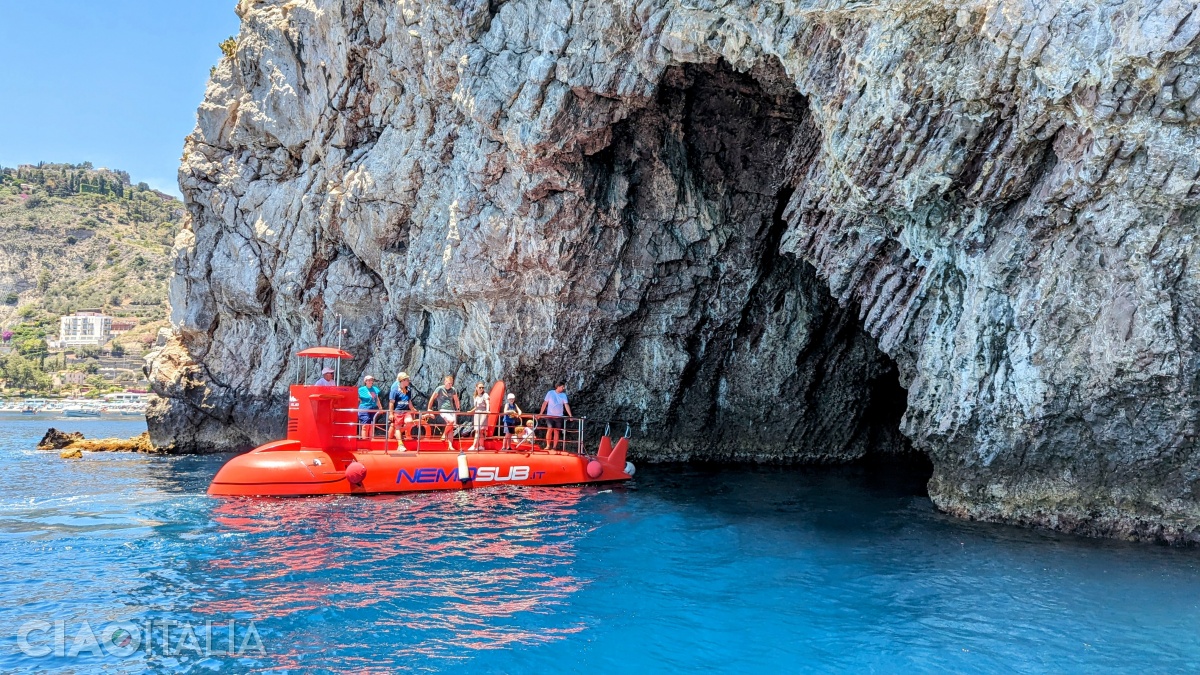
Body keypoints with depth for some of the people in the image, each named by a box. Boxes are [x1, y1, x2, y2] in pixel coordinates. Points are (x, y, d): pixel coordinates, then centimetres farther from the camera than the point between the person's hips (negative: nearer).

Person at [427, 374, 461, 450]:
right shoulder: (440, 389, -5)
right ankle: (444, 435, -11)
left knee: (451, 428, -4)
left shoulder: (453, 390, 10)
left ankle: (450, 445, -4)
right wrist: (429, 409, 0)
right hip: (443, 410, -5)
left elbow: (456, 400, 23)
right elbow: (432, 399, -1)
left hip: (452, 410, 5)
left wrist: (458, 409, 25)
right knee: (451, 421, -30)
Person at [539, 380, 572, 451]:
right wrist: (541, 413, -5)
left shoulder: (563, 395, 3)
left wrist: (570, 415, -15)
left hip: (559, 416, 2)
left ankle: (554, 447, 8)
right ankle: (548, 445, -6)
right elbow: (545, 403, 0)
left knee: (556, 431, 2)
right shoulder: (550, 393, -2)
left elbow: (566, 405, -4)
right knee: (550, 429, -16)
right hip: (550, 415, -2)